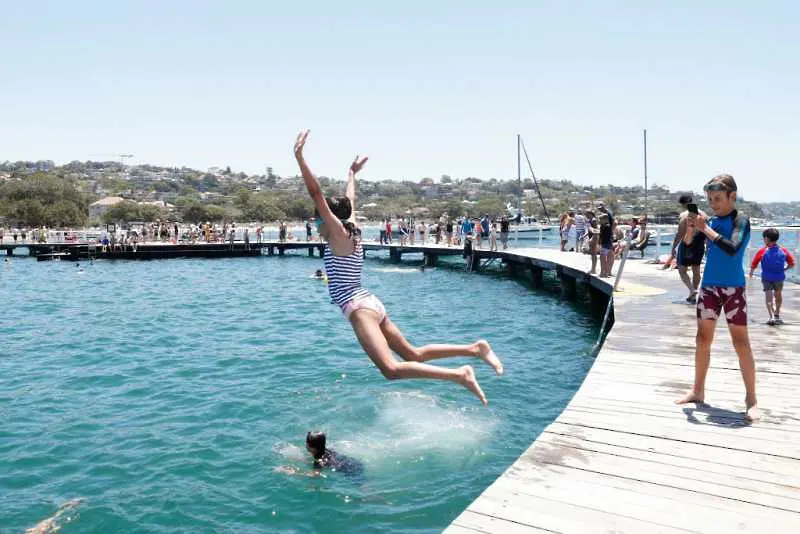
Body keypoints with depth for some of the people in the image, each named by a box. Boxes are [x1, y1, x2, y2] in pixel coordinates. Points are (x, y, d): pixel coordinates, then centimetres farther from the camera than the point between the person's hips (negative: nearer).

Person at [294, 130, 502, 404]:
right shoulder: (351, 230, 15)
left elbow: (316, 194, -13)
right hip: (372, 305, 9)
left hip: (359, 308, -9)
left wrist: (299, 157, -16)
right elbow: (348, 201, 31)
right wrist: (352, 173, 45)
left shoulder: (338, 235, -5)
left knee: (392, 369, -21)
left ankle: (459, 374, -26)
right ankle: (474, 348, 10)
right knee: (414, 354, 13)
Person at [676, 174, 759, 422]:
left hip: (733, 288, -5)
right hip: (709, 287, 5)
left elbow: (732, 249, -24)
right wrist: (691, 226, -11)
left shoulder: (741, 220, -8)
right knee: (703, 339, 8)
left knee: (740, 342, -2)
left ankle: (751, 399, 6)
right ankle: (698, 391, 18)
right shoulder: (711, 220, 6)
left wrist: (705, 228, -24)